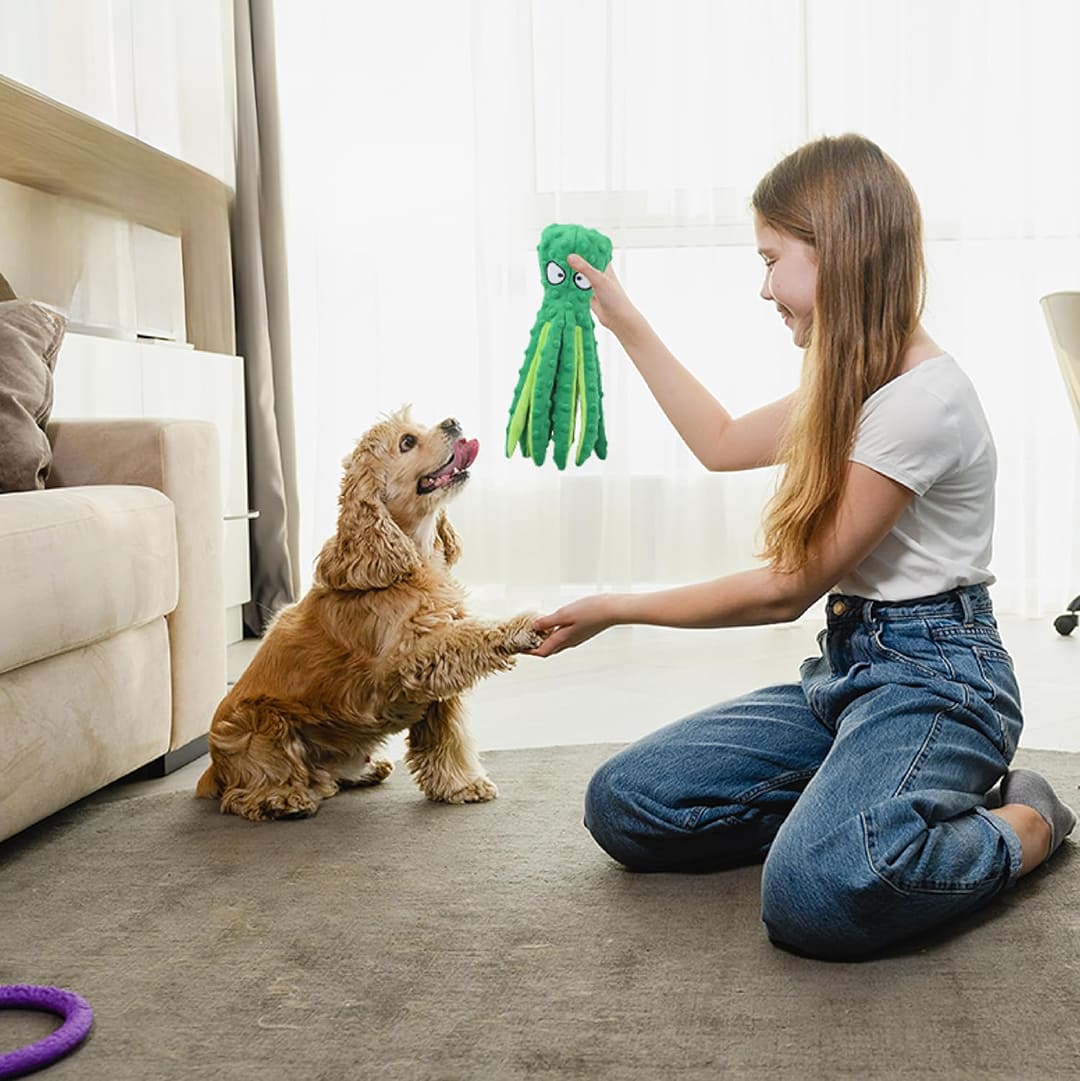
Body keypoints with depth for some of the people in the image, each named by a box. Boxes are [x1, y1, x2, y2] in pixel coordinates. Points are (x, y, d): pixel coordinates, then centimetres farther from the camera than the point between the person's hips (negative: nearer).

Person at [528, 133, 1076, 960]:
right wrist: (625, 323, 25)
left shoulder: (923, 398, -18)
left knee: (816, 894, -35)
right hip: (846, 669, 9)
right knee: (621, 804, -6)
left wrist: (616, 608, -6)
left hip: (932, 678, -8)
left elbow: (787, 589, -15)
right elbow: (722, 443, 26)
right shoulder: (852, 385, 12)